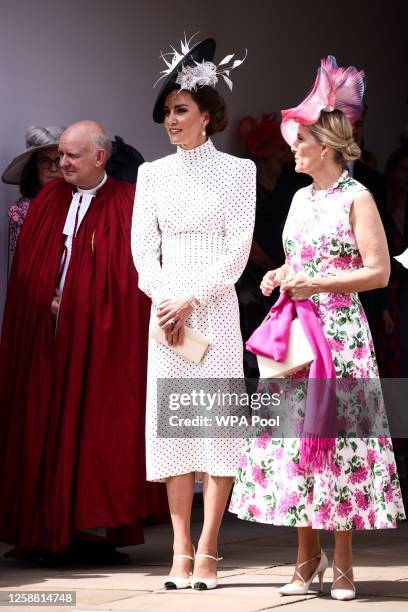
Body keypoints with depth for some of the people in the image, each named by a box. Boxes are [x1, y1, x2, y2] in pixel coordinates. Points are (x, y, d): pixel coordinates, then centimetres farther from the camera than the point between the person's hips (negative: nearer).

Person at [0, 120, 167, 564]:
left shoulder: (127, 206, -2)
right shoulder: (48, 201, 11)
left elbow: (132, 277, -6)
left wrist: (74, 307, -10)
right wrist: (48, 303, -3)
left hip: (99, 340, -4)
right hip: (45, 340, 4)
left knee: (96, 427, -3)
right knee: (45, 431, 4)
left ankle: (96, 529, 2)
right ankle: (49, 531, 9)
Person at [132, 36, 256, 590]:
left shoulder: (237, 170, 2)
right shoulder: (153, 173, 12)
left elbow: (238, 247, -4)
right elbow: (143, 243, 8)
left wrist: (192, 300, -12)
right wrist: (163, 300, -7)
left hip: (215, 307, -3)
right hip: (166, 308, 3)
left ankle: (207, 551, -3)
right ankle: (181, 551, 1)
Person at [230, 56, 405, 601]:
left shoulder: (356, 198, -6)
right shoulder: (301, 198, 15)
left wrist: (315, 283, -15)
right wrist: (280, 276, 5)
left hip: (340, 331, -7)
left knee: (336, 435, -6)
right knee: (294, 433, 3)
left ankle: (343, 561, 3)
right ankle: (308, 555, 11)